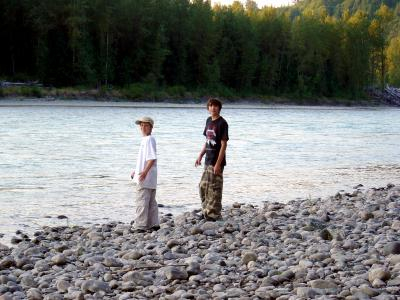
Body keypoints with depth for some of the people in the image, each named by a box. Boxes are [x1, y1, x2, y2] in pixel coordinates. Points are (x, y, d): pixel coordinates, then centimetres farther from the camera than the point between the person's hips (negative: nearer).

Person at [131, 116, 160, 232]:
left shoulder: (149, 139, -13)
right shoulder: (144, 139, 18)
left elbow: (152, 158, -22)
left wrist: (145, 171, -29)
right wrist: (136, 171, 32)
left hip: (146, 178, -10)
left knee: (142, 201, -10)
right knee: (151, 201, 13)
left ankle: (140, 226, -11)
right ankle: (154, 224, 19)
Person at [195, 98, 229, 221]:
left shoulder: (222, 123, -12)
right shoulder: (208, 121, 12)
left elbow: (224, 144, -15)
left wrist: (218, 164, -19)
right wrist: (200, 156, 16)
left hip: (216, 162, -8)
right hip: (208, 160, 8)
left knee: (214, 189, -4)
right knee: (203, 186, 13)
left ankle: (214, 214, 3)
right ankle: (206, 211, 24)